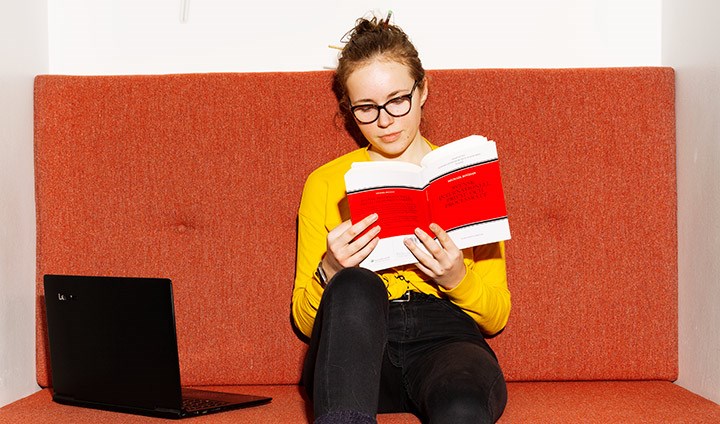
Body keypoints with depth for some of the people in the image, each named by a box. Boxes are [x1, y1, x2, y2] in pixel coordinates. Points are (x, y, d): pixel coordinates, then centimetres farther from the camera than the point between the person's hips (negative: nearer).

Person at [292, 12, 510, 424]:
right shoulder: (326, 183, 15)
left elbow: (496, 317, 13)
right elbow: (305, 320, 12)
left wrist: (457, 279, -9)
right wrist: (330, 274, -10)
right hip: (354, 348, 1)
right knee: (356, 286, -37)